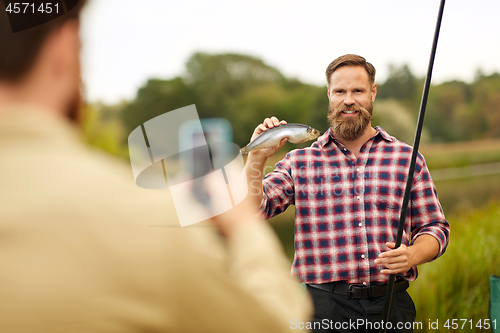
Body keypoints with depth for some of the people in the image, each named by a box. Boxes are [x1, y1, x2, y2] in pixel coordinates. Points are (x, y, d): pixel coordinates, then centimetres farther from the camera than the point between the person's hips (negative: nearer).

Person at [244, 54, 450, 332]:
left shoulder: (406, 158, 8)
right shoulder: (300, 162, 6)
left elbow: (435, 227, 10)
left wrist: (411, 255, -10)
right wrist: (257, 158, -14)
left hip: (391, 306, 1)